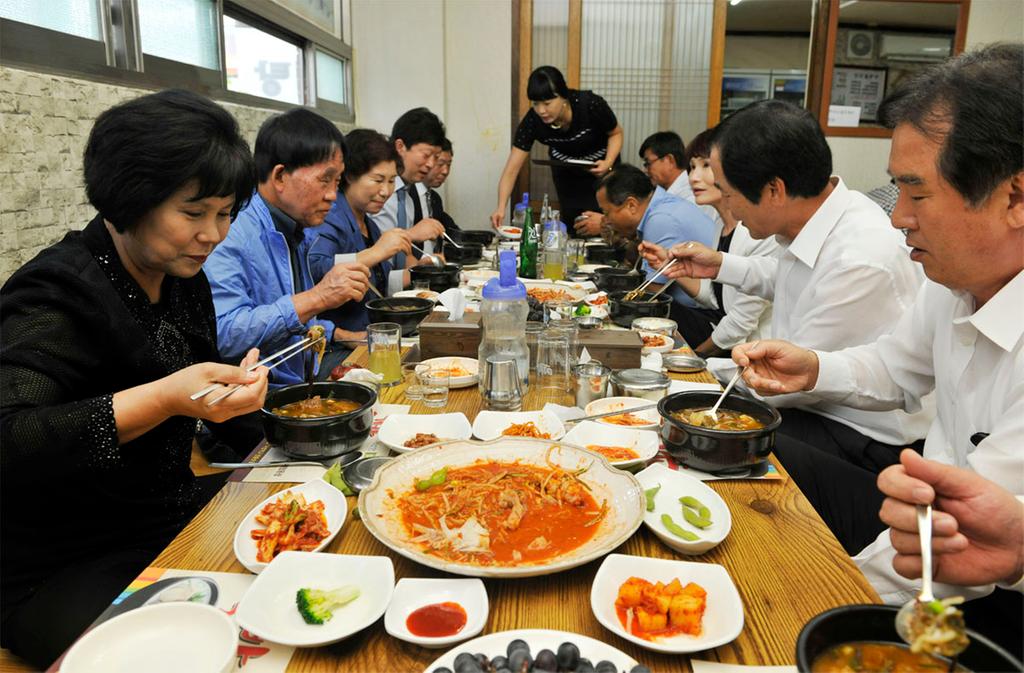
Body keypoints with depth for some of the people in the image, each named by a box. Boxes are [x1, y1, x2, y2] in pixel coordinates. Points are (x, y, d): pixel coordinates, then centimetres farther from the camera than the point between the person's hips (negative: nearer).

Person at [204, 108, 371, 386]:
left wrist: (340, 336, 13)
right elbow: (220, 334, -29)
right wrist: (316, 298, -27)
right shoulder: (230, 233, -16)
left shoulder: (289, 234, 15)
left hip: (301, 385, 9)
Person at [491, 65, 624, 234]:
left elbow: (616, 133, -13)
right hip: (565, 168, 2)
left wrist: (608, 163, -31)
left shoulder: (590, 105, -33)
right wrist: (501, 207, -42)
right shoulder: (532, 121, -28)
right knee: (572, 220, -5)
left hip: (599, 165, -2)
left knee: (601, 222, -12)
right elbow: (511, 170, -28)